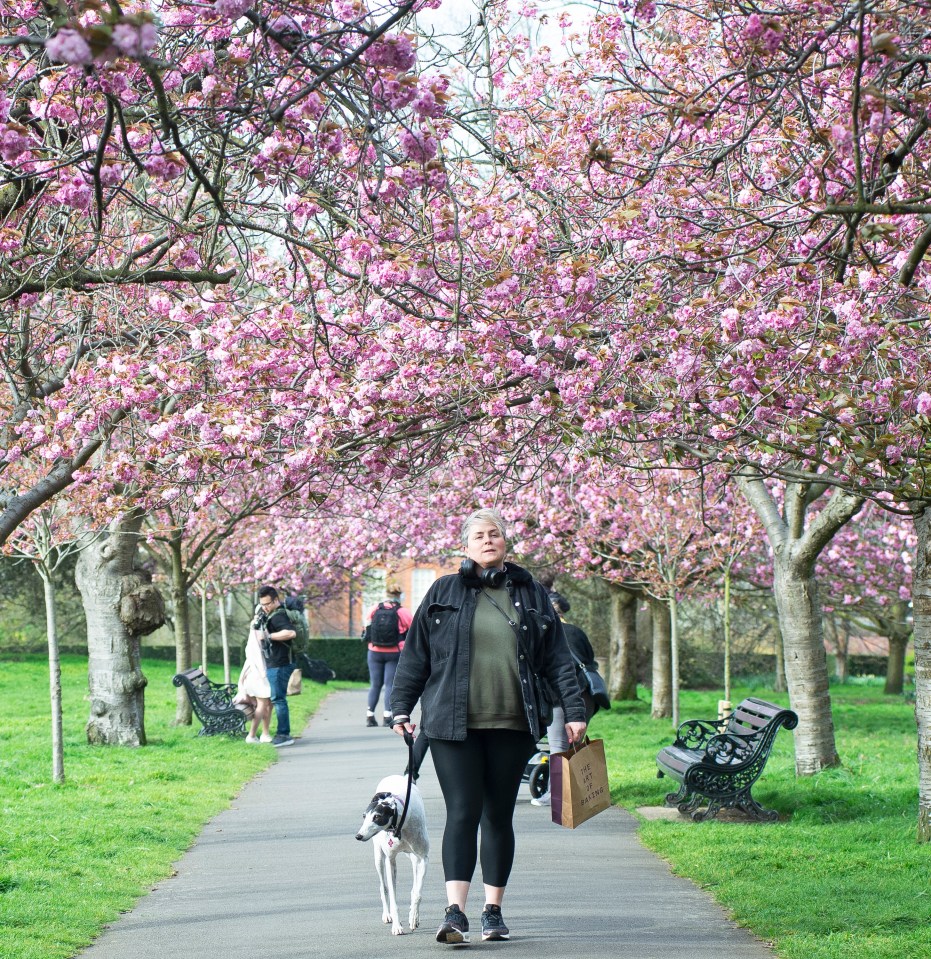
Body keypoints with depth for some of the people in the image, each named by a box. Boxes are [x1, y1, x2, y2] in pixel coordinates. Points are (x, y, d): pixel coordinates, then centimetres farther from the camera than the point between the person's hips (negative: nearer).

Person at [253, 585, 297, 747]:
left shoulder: (278, 616, -18)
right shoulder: (269, 615, 14)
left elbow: (291, 633, -34)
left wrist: (270, 636, -25)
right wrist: (258, 622, 6)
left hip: (279, 665, -11)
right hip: (273, 665, 11)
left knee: (278, 699, -8)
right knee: (278, 699, 15)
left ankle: (284, 734, -6)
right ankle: (282, 733, 21)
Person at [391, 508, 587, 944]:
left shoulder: (530, 594, 10)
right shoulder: (444, 593, 6)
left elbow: (557, 658, 10)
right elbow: (415, 654, 8)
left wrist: (573, 710, 3)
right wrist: (401, 708, 4)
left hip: (511, 727, 2)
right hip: (454, 726, -2)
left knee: (499, 815, 8)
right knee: (462, 813, -9)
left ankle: (493, 911, 17)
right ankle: (455, 912, -14)